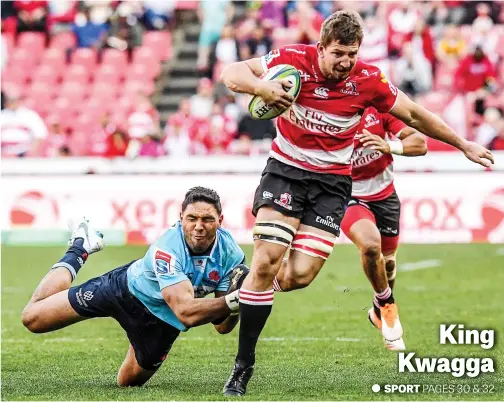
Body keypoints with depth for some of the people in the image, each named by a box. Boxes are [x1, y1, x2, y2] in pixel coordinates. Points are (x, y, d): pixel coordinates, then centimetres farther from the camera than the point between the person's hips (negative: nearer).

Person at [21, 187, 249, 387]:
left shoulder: (230, 254, -26)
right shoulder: (168, 248, -40)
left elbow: (222, 327, -21)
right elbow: (186, 313, -47)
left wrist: (235, 300, -42)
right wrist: (231, 301, -58)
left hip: (162, 321, 4)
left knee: (129, 381, 26)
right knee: (32, 317, 3)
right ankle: (78, 249, 28)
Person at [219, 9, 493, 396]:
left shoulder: (369, 80, -11)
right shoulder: (293, 60, -15)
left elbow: (414, 115, 4)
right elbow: (232, 73, -14)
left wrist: (464, 145, 10)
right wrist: (260, 87, -36)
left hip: (332, 180, 1)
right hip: (286, 168, -1)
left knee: (301, 273, -13)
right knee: (267, 261, -16)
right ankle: (243, 365, -6)